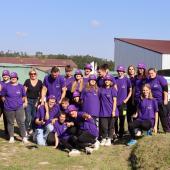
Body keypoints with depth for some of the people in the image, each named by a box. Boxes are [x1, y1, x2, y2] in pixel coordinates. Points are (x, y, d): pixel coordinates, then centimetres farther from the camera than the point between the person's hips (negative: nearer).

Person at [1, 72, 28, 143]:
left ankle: (24, 138, 2)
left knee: (21, 123, -3)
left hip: (19, 108, 0)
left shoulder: (20, 86, 2)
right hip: (9, 108, 0)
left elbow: (24, 96, 13)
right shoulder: (6, 86, -1)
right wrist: (7, 103, 5)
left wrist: (22, 102, 6)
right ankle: (11, 137, 19)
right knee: (10, 123, 8)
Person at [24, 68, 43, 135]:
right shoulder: (27, 81, -3)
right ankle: (26, 130, 1)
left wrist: (38, 101, 1)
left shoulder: (39, 82, 2)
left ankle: (31, 129, 24)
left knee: (34, 117, 7)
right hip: (28, 100, -2)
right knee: (28, 118, -9)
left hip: (36, 101, 2)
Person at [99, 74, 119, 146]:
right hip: (103, 111, 2)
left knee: (110, 126, 5)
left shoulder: (113, 89, 0)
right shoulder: (101, 90, 8)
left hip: (111, 111, -2)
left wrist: (113, 111, -11)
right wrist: (99, 109, 5)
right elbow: (99, 99, 12)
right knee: (103, 126, 2)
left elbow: (114, 101, -3)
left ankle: (109, 139, 16)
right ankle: (103, 139, 16)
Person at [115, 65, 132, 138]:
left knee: (122, 119, 4)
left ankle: (121, 133, 15)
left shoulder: (127, 80, -1)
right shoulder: (114, 79, 6)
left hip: (122, 103, -2)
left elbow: (130, 91, 3)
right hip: (115, 102, 3)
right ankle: (115, 133, 20)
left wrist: (126, 99, -6)